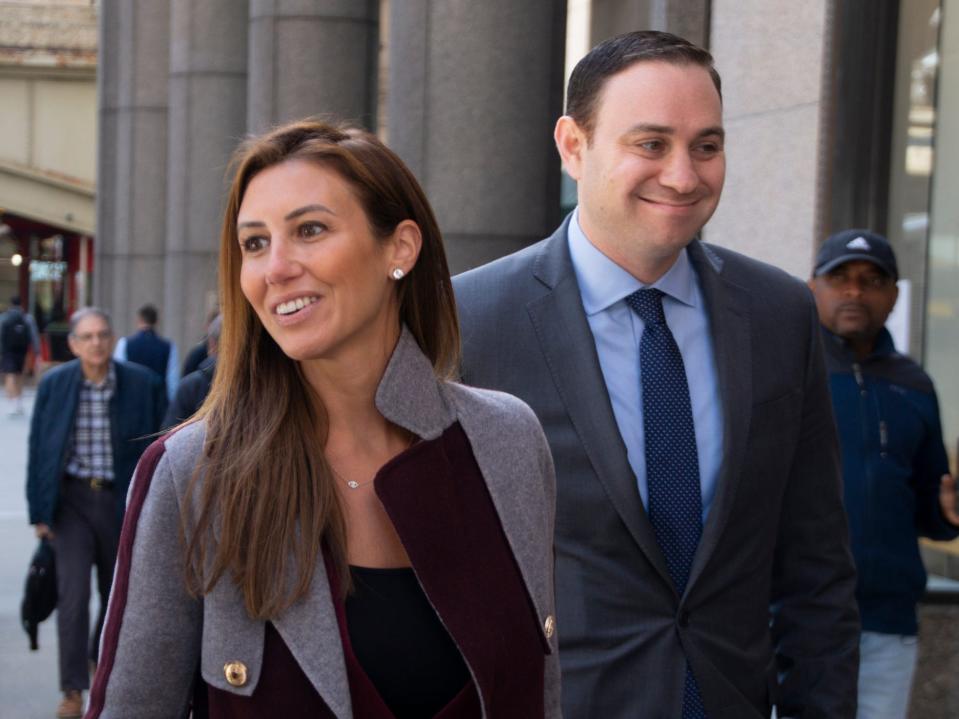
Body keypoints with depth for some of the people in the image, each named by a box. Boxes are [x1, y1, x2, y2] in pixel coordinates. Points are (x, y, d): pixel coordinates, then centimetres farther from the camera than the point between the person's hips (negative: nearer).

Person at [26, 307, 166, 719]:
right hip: (72, 499, -1)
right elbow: (39, 450, 1)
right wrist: (40, 511, -1)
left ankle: (101, 659, 41)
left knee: (118, 592, 15)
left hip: (122, 501, 1)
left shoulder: (141, 384, -6)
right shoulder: (54, 384, -4)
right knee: (73, 591, -12)